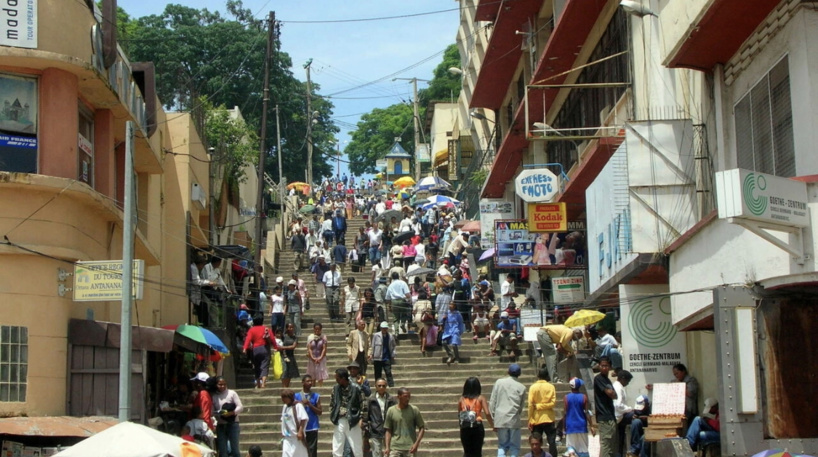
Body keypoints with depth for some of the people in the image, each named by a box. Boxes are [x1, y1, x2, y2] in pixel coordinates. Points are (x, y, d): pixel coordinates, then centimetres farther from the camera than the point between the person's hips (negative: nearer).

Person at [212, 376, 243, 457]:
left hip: (232, 424, -2)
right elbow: (212, 412, 3)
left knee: (234, 449, -4)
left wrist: (231, 413, -22)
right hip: (220, 425, 2)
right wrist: (218, 413, -18)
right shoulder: (214, 396, 7)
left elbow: (240, 407, -5)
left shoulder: (232, 393, 1)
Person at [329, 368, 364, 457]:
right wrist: (332, 416, 2)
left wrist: (360, 419, -11)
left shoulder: (355, 388, -8)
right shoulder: (335, 388, 4)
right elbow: (331, 404, 13)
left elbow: (363, 405, -5)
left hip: (352, 422, -4)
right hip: (339, 422, 4)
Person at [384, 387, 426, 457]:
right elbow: (388, 430, 7)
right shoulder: (391, 411, 3)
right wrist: (387, 447, -2)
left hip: (410, 448, 0)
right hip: (395, 448, 0)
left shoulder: (414, 410, 1)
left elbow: (422, 428, 3)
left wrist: (416, 443, -9)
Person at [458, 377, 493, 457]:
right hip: (477, 427, -2)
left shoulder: (462, 399, 4)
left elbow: (459, 414, 4)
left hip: (464, 428, 2)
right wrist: (492, 424, 2)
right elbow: (487, 413, -11)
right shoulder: (480, 398, -2)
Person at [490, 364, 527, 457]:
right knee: (514, 446, 6)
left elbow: (493, 401, 2)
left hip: (500, 419, 1)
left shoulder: (499, 382, 3)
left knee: (502, 445, 11)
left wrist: (493, 416, 7)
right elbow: (521, 406, 7)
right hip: (514, 420, -1)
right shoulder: (521, 387, 1)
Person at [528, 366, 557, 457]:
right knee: (552, 442, 2)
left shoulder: (533, 387, -3)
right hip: (548, 419, 0)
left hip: (536, 419, 0)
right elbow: (553, 403, -9)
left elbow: (530, 405, -7)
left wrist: (530, 420, -3)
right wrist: (540, 406, -4)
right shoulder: (551, 387, -1)